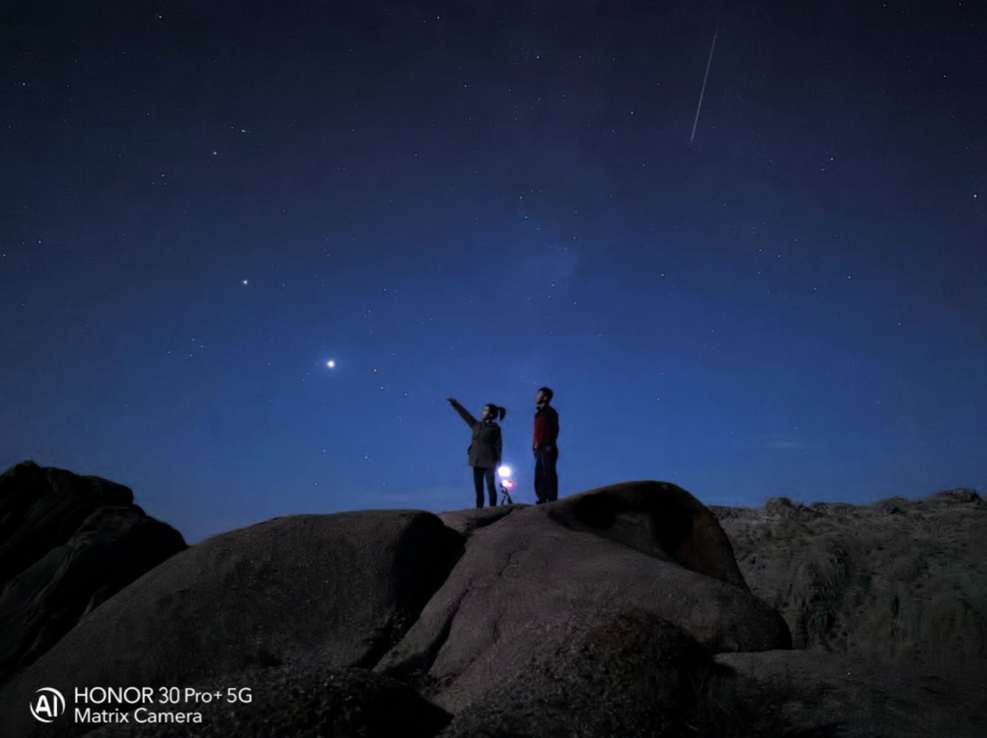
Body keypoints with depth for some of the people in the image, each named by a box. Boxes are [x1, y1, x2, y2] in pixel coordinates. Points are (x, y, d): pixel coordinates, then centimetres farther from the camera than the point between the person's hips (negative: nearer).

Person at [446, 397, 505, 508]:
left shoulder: (495, 428, -1)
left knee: (490, 486, -6)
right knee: (478, 488, 4)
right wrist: (454, 403, 18)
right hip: (477, 461, 5)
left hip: (489, 461, -5)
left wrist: (497, 462, -11)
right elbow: (464, 414, 18)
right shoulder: (476, 425, 13)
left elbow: (498, 446, -4)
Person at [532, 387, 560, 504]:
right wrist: (534, 447, 13)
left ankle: (552, 498, -11)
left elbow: (554, 429, -9)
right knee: (539, 475, 6)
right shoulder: (538, 414, 22)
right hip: (539, 449, 8)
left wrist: (550, 444, -17)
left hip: (547, 448, -8)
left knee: (549, 473, -10)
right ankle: (542, 498, 8)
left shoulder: (550, 411, 0)